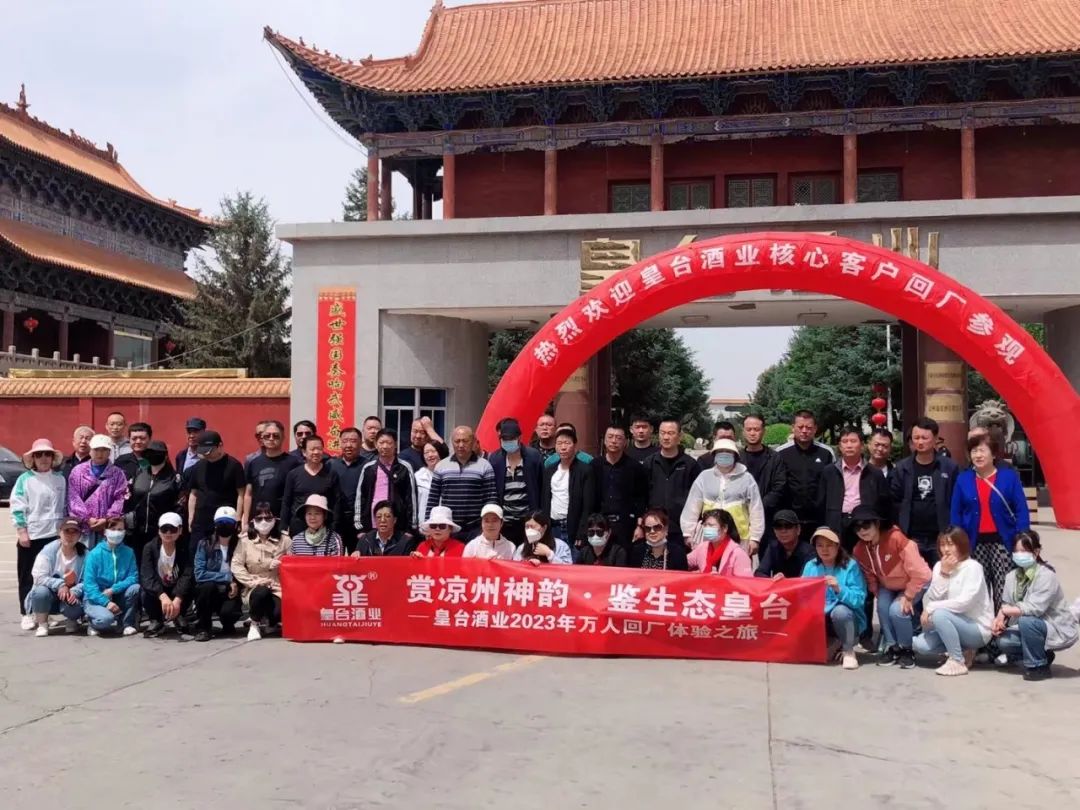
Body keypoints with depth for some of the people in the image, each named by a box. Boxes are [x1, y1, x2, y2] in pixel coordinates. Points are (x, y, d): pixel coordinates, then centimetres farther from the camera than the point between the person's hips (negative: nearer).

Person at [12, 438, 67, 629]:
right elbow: (17, 507, -4)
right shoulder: (24, 479, -1)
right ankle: (27, 613, 10)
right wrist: (22, 532, -10)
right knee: (27, 576, 3)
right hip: (30, 536, -2)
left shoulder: (60, 479, 7)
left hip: (54, 535, 2)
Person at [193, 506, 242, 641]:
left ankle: (228, 625, 8)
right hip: (208, 592, 1)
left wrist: (235, 584, -17)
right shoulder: (205, 544, -8)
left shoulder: (240, 544, -4)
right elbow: (199, 574, -17)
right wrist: (228, 578, -22)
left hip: (230, 591, 0)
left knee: (229, 611, -32)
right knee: (208, 585, -33)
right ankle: (203, 627, -10)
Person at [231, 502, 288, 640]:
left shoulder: (284, 540, 4)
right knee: (261, 592, -36)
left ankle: (270, 622, 14)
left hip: (278, 589, 0)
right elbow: (236, 566, -4)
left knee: (279, 613, -29)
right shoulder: (245, 540, 3)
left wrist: (280, 566, -20)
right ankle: (255, 624, -3)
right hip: (254, 589, 0)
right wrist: (252, 581, -15)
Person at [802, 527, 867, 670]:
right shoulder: (810, 566, 2)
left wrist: (839, 589, -34)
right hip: (820, 620, 4)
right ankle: (834, 645, 6)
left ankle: (848, 650, -7)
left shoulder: (850, 565, -11)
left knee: (840, 611, -36)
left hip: (848, 620, -4)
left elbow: (859, 599, -19)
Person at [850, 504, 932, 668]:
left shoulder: (896, 538, -35)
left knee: (897, 610, -24)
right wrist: (880, 596, -5)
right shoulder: (859, 550, -16)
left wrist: (907, 596, -22)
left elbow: (918, 572, -28)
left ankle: (906, 649, 0)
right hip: (889, 585, 5)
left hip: (918, 582, -5)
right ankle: (892, 647, -1)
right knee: (882, 606, -21)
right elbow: (870, 578, 2)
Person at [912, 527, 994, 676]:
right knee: (920, 645, -12)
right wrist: (943, 573, -17)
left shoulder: (972, 567, -15)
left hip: (978, 629, -7)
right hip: (956, 625, 7)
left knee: (939, 614, -31)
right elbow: (932, 598, -8)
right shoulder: (939, 566, 3)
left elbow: (965, 602, -25)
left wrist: (931, 608, -21)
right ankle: (962, 651, 8)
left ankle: (958, 662, -16)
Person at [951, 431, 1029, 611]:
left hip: (1002, 541, -2)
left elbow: (1021, 510, -2)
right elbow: (955, 514, 7)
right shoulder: (962, 478, 4)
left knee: (1004, 590, -4)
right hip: (975, 543, 2)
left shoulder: (1009, 476, -2)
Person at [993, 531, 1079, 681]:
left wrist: (1005, 611, -27)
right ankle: (1042, 655, 11)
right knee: (1003, 641, -17)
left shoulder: (1046, 575, -22)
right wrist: (999, 619, -21)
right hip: (1033, 628, 7)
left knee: (1026, 621, -34)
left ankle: (1039, 667, -13)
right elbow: (1006, 604, -1)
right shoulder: (1012, 575, 0)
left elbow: (1035, 609, -31)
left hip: (1058, 630, -7)